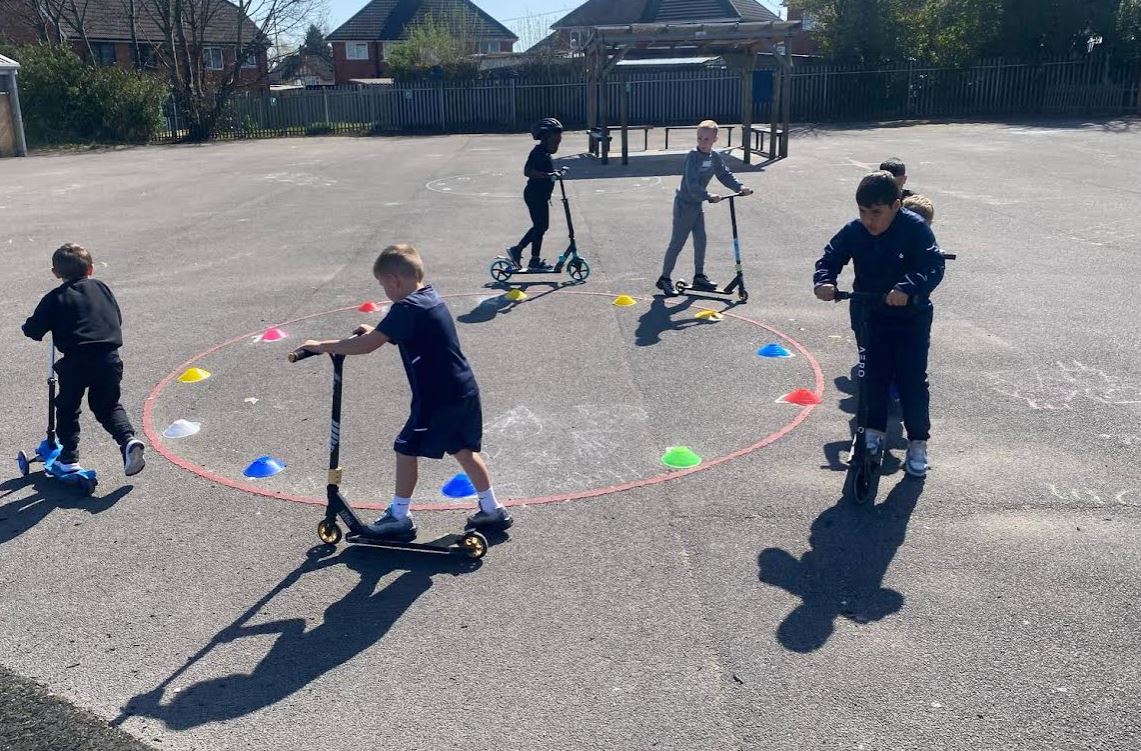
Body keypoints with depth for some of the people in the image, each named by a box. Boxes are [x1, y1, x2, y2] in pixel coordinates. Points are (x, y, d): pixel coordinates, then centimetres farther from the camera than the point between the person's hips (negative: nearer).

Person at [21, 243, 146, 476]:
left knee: (67, 408, 16)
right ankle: (129, 440, -5)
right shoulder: (101, 288, 14)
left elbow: (33, 329, 4)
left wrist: (30, 328, 26)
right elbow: (117, 319, 20)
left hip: (76, 360, -3)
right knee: (108, 406, 18)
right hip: (109, 357, 3)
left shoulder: (54, 298, 6)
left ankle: (69, 458, 17)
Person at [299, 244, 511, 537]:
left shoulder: (407, 308, -17)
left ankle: (399, 517, 17)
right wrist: (376, 332, 20)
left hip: (438, 399, -9)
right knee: (464, 451, 19)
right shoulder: (430, 299, 12)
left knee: (406, 450, 6)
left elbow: (366, 346, -21)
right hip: (465, 392, 9)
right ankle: (493, 510, 26)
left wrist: (321, 346, -13)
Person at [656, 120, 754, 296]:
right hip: (684, 204, -8)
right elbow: (692, 184, -30)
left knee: (700, 240, 12)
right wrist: (708, 196, -40)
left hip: (698, 204, 8)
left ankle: (699, 277, 23)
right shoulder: (693, 157, -21)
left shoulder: (714, 157, 3)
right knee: (677, 243, -3)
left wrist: (740, 187, -8)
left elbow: (725, 175, 7)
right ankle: (665, 278, 6)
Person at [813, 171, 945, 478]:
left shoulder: (915, 228, -19)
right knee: (872, 376, 8)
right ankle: (874, 430, 27)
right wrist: (823, 280, -26)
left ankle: (918, 442, 14)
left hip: (910, 317, -3)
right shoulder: (853, 231, -8)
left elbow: (934, 266, -26)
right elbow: (830, 259, -4)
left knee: (912, 380, -1)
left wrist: (908, 289, -43)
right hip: (868, 316, 3)